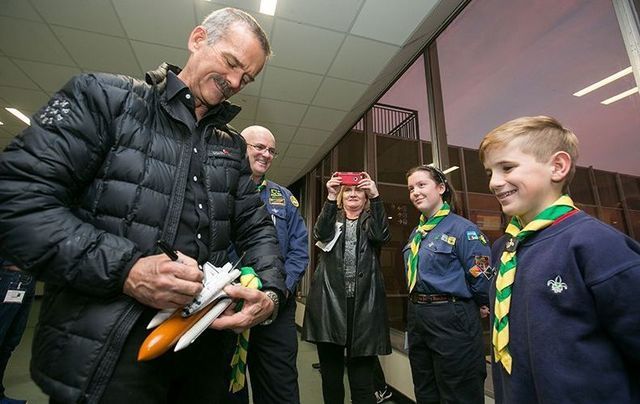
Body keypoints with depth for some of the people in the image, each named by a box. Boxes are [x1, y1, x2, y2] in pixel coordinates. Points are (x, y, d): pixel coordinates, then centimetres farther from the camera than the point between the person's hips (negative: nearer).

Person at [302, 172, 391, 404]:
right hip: (330, 300, 1)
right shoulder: (332, 220, 14)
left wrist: (376, 197, -21)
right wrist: (330, 198, -21)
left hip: (363, 302, -1)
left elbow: (382, 236, -11)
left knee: (362, 375, 1)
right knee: (330, 373, 12)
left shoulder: (371, 221, 12)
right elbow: (321, 234, -10)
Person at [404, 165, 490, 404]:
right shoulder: (416, 234, 9)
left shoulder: (462, 228, -15)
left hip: (452, 320, -7)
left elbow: (483, 277, -15)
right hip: (416, 317, 8)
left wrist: (480, 308, 0)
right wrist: (418, 309, 16)